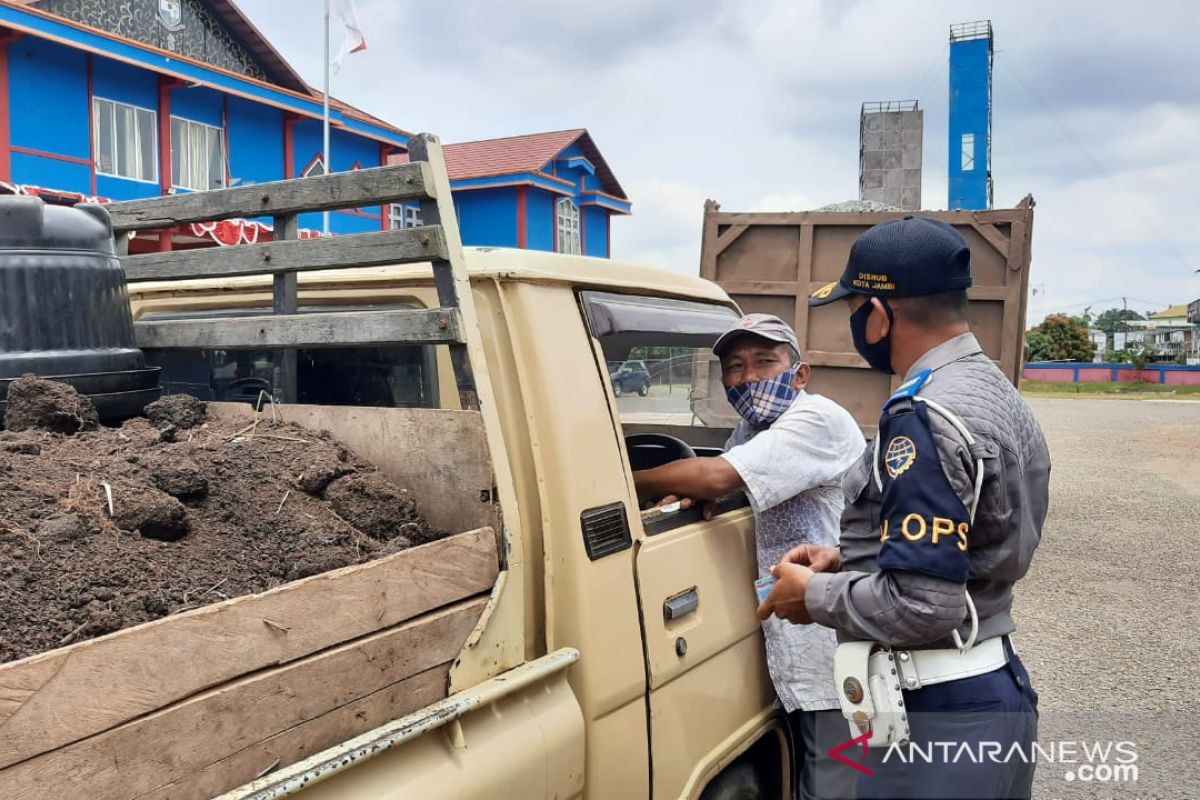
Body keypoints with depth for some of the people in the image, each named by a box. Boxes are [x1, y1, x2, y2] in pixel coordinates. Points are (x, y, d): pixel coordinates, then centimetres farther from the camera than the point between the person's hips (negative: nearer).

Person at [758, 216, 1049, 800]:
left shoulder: (926, 416, -23)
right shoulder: (995, 391, 8)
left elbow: (920, 606, -27)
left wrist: (813, 595, -11)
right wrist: (847, 560, 8)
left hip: (939, 718, -10)